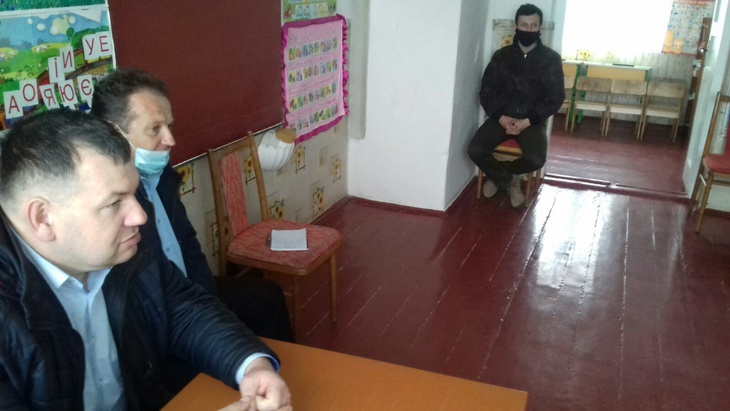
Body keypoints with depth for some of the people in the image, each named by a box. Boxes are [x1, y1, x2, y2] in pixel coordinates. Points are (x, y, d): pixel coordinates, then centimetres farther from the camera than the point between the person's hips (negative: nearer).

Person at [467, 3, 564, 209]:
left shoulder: (551, 59, 0)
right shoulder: (501, 55, 3)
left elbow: (555, 97, -3)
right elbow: (486, 91, 2)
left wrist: (527, 121, -15)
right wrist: (501, 117, -15)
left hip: (532, 120, -1)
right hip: (501, 117, 1)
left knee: (536, 159, -29)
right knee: (475, 150, -24)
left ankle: (498, 175, 5)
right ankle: (510, 181, 4)